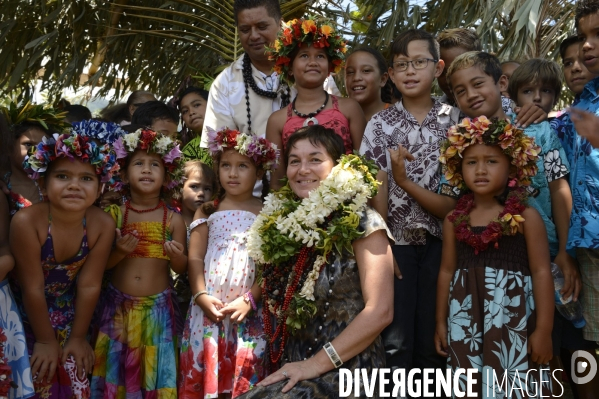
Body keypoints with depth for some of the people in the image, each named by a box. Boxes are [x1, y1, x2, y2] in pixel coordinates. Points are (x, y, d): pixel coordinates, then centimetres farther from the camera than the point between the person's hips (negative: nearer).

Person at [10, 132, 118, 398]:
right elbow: (33, 288, -22)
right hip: (27, 318, -3)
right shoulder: (27, 221, -31)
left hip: (70, 317, 3)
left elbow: (89, 286, -12)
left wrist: (78, 337, -3)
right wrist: (45, 340, -12)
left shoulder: (102, 225, -20)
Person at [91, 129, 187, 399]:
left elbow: (181, 269, 1)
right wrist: (119, 252, -18)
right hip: (119, 306, 1)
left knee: (154, 371, 7)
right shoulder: (114, 214, -2)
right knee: (118, 372, 9)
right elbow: (100, 263, 0)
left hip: (158, 308, 0)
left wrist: (177, 256, -20)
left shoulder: (174, 219, -4)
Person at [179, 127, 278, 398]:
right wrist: (201, 296, -10)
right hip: (208, 307, 2)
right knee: (203, 375, 5)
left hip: (248, 310, -1)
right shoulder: (207, 210, 8)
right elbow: (195, 257, 3)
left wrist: (249, 299, -12)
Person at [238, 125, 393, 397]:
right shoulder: (281, 223, 8)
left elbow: (379, 311, -14)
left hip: (346, 373, -5)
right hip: (293, 369, 5)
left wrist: (317, 364, -15)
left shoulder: (360, 222, -8)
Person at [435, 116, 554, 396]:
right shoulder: (454, 220, 6)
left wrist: (544, 329, -8)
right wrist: (441, 322, 13)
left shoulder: (526, 216, -5)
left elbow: (541, 273, -5)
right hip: (465, 323, 4)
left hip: (513, 322, -3)